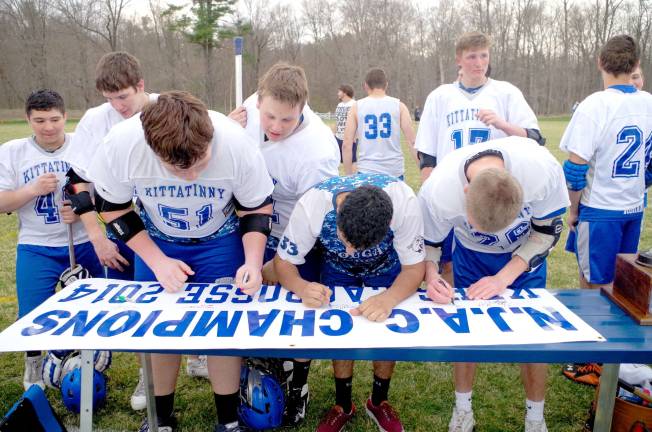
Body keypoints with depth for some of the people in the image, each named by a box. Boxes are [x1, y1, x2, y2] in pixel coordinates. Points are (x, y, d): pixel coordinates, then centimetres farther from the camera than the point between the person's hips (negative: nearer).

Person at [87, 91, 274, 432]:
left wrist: (253, 262, -29)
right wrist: (157, 261, -18)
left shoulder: (236, 143, -32)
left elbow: (257, 208, -15)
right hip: (155, 241, 2)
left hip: (221, 241, -1)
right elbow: (112, 208, -12)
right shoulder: (120, 144, -31)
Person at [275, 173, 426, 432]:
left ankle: (379, 402, 20)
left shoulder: (404, 203, -40)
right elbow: (283, 261, -25)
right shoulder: (311, 205, -39)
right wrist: (302, 287, -48)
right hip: (337, 267, 0)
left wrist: (389, 299, -49)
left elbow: (414, 267, -29)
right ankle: (343, 405, 18)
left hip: (387, 266, 0)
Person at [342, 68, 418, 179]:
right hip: (394, 171, 1)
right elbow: (412, 142, -4)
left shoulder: (356, 107, 3)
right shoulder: (399, 106, 3)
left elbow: (347, 145, -1)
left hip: (367, 171, 0)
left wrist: (349, 175, 5)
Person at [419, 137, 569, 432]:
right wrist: (432, 278, -36)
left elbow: (548, 230, -19)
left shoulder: (543, 169, -39)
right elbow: (428, 242, -16)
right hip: (470, 253, 0)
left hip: (526, 253, 0)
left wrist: (504, 277, -26)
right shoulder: (437, 190, -37)